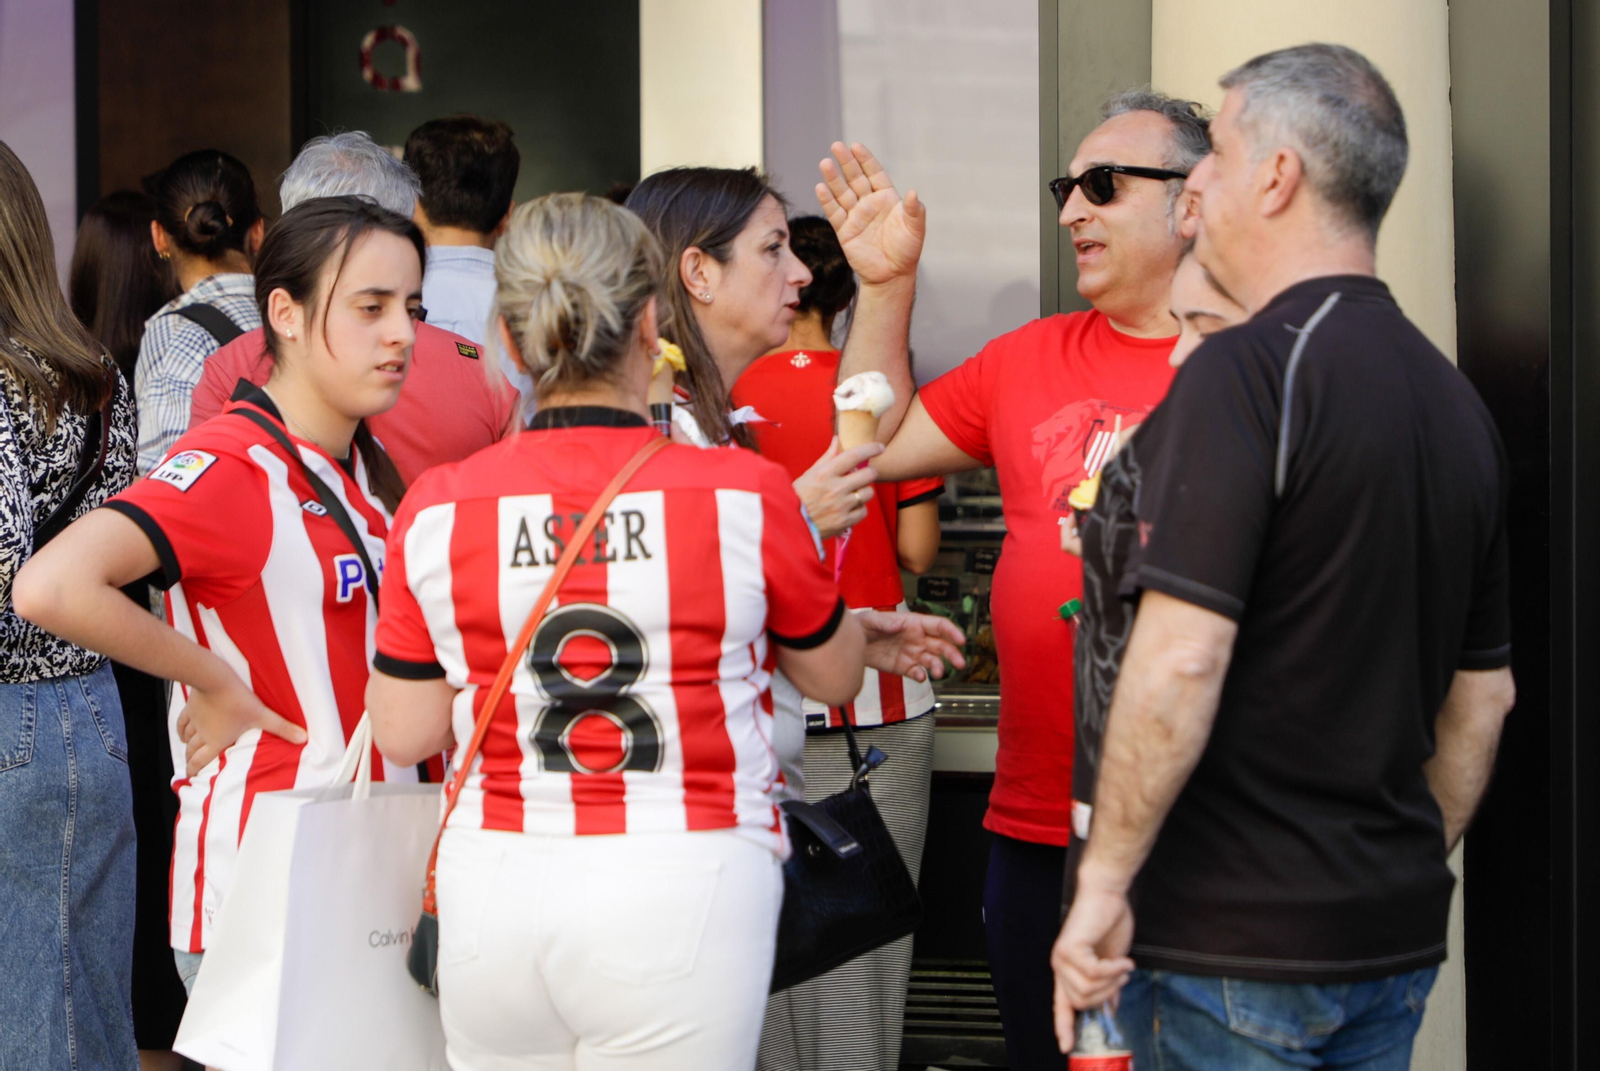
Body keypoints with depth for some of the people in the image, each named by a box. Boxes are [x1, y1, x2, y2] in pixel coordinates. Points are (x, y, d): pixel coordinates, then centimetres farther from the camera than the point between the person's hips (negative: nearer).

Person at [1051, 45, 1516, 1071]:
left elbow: (1182, 657, -23)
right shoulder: (1453, 398, 10)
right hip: (1396, 941, 8)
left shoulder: (1245, 370, -15)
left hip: (1238, 939, -8)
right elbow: (1483, 691, 16)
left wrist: (1104, 880, -16)